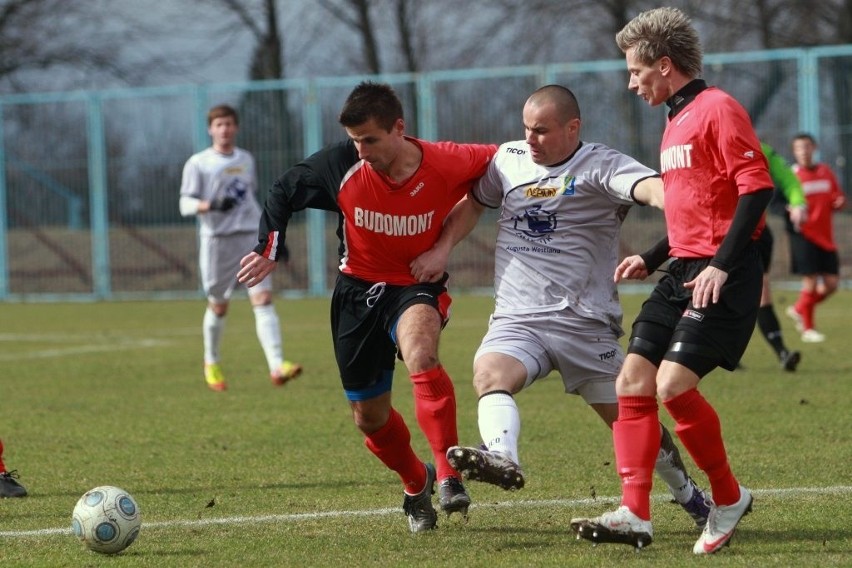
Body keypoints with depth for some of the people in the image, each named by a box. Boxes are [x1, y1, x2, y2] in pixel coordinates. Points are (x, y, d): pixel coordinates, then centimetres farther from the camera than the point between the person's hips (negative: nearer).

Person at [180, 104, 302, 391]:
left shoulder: (246, 160, 14)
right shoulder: (198, 163, 0)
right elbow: (186, 204, -5)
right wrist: (212, 205, -25)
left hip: (251, 237, 2)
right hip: (216, 239, -2)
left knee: (263, 299, -13)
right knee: (218, 306, 8)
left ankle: (277, 366, -24)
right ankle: (211, 364, 32)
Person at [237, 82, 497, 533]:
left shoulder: (446, 164, -19)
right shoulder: (340, 166, -15)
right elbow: (283, 193, 2)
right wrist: (268, 249, -2)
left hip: (417, 287, -3)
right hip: (357, 289, 3)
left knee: (419, 351, -37)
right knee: (369, 417, 10)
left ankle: (448, 475, -35)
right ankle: (416, 485, 39)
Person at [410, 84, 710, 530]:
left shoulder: (600, 167, -7)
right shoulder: (508, 158, 11)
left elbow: (650, 187, -27)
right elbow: (474, 202, 30)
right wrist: (441, 248, 19)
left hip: (585, 323, -4)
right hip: (516, 321, 4)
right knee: (489, 372, -30)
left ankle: (691, 499, 26)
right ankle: (502, 459, -54)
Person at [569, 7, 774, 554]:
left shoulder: (717, 109, -10)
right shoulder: (675, 123, 20)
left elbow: (757, 186, -18)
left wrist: (722, 265, -24)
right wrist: (651, 259, 22)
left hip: (722, 276, -10)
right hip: (683, 270, 10)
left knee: (673, 384, -19)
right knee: (632, 383, -1)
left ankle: (729, 498, 1)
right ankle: (635, 516, -3)